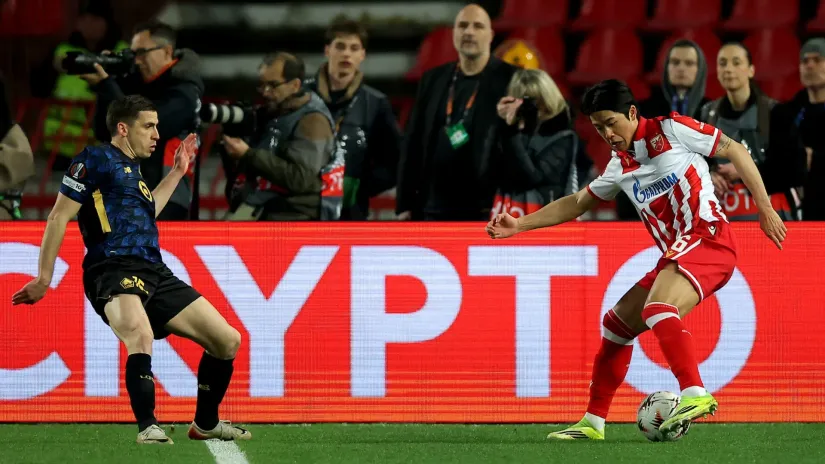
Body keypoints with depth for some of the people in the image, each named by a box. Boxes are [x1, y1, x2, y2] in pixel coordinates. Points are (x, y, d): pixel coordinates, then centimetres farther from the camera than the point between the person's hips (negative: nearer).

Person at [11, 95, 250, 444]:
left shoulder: (131, 169, 26)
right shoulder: (96, 160, 1)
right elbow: (60, 216, -2)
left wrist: (177, 173, 44)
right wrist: (43, 279, -6)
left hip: (155, 275, 9)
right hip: (113, 269, -9)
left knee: (227, 341, 6)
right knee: (141, 336, -40)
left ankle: (206, 423, 24)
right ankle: (147, 428, -37)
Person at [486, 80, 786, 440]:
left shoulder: (671, 130, -4)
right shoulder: (620, 166, 17)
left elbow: (734, 151, 1)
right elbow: (576, 204, 28)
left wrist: (765, 208, -2)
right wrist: (519, 225, 21)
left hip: (706, 235, -9)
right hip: (676, 254, 9)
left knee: (657, 309, -31)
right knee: (617, 322, 10)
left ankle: (695, 394, -44)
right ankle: (593, 422, 17)